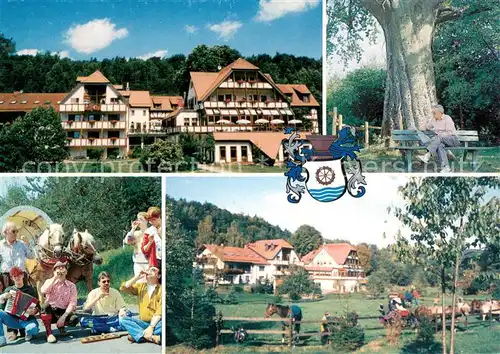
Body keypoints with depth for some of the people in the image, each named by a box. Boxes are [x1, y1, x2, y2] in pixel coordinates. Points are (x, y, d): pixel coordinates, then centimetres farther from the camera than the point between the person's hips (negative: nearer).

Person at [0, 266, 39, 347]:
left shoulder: (30, 289, 2)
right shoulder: (8, 290, 8)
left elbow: (37, 306, 1)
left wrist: (34, 311, -22)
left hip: (27, 319, -3)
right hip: (13, 319, 3)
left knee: (33, 329, -36)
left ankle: (28, 332, 3)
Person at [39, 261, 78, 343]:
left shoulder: (71, 286, 3)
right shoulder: (49, 281, 4)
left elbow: (72, 303, -8)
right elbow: (43, 291, -19)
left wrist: (63, 317, -22)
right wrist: (55, 278, -18)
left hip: (63, 312, 1)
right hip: (50, 312, 0)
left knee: (74, 320, -30)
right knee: (46, 305, -34)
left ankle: (61, 326, 6)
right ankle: (49, 333, -20)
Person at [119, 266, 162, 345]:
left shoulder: (161, 289, -4)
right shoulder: (140, 286, 13)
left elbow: (160, 312, -13)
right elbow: (123, 288, 1)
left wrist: (151, 327, -25)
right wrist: (137, 277, -2)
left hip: (156, 323, -5)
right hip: (143, 323, 5)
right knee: (123, 320, -20)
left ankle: (137, 335, -32)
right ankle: (151, 337, -34)